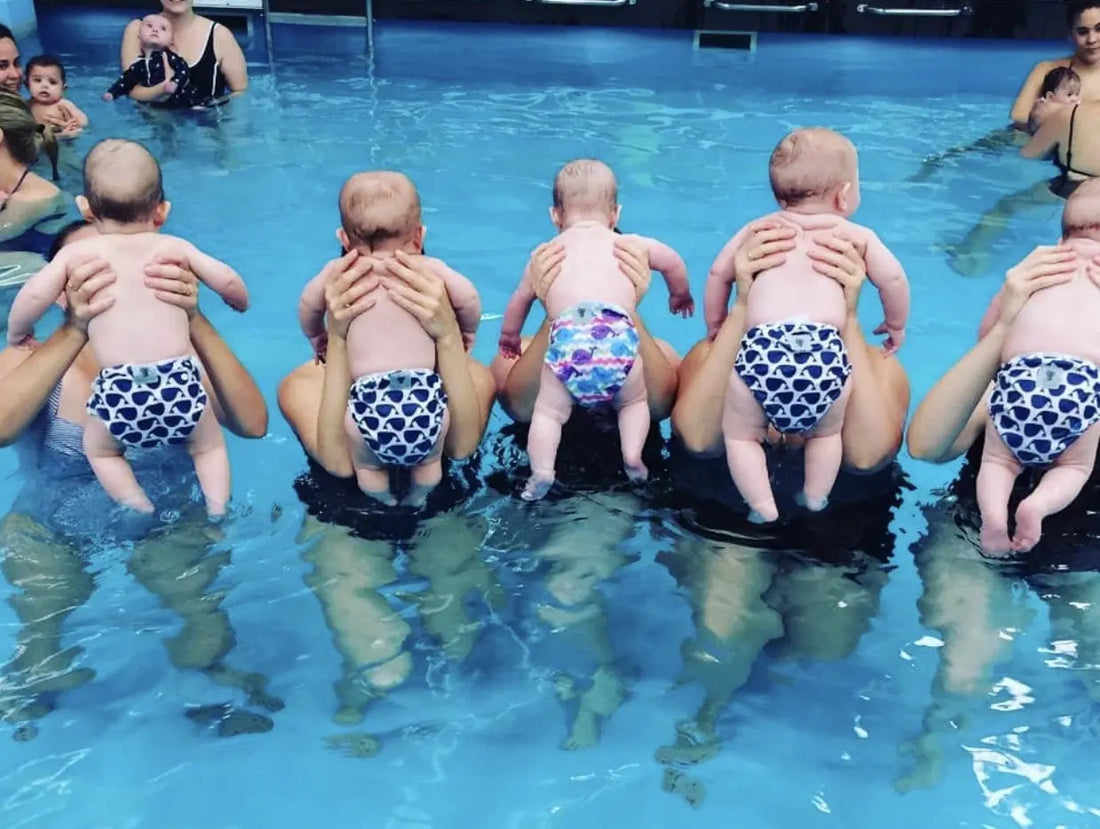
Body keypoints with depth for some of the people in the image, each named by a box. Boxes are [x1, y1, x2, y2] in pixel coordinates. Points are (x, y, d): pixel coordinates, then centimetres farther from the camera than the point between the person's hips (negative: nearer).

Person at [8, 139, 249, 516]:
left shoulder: (78, 252, 9)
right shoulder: (174, 247, 11)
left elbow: (34, 295, 0)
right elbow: (228, 281, 8)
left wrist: (17, 332, 20)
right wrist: (239, 302, 31)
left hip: (119, 390, -1)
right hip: (178, 381, 1)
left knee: (98, 448, 30)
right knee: (209, 445, 29)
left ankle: (144, 514, 18)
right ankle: (217, 515, 14)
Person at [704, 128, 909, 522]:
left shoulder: (758, 229, 22)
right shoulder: (857, 235, 19)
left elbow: (718, 274, 23)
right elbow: (894, 278, 13)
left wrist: (715, 323, 37)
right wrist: (896, 324, 30)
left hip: (763, 349, 0)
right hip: (825, 352, 1)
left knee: (740, 434, 18)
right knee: (826, 434, 27)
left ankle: (765, 512, 9)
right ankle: (815, 504, 23)